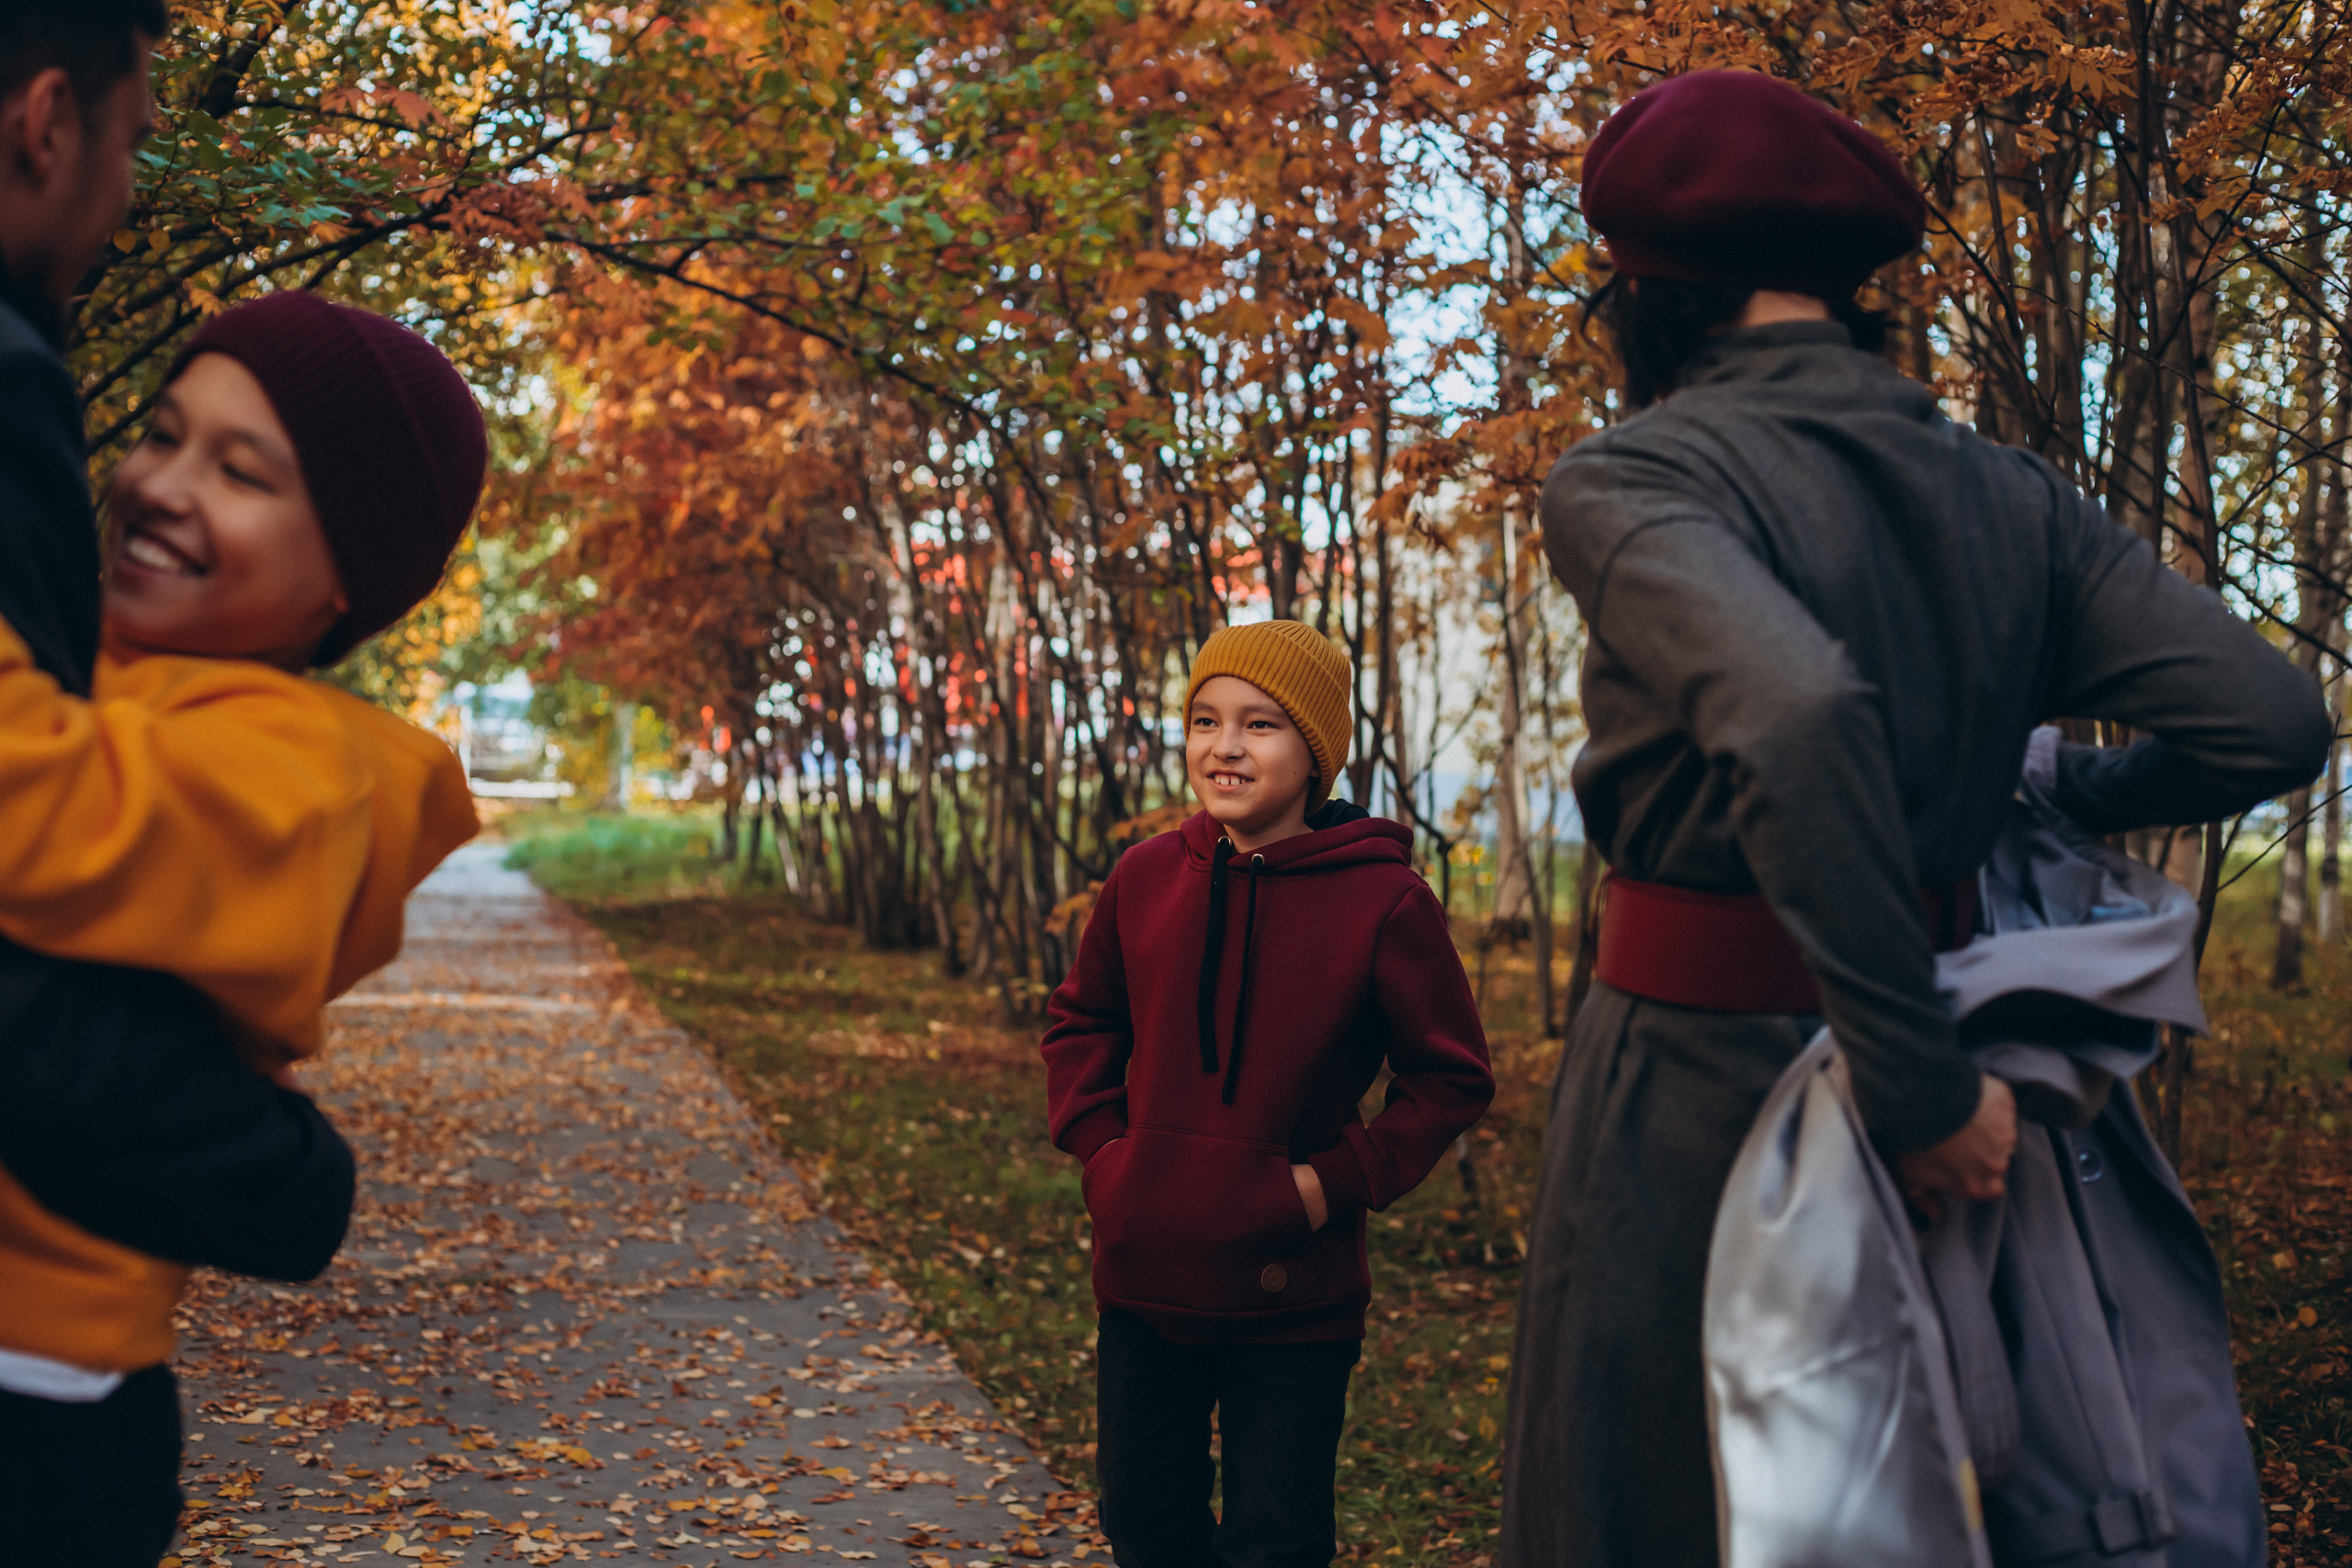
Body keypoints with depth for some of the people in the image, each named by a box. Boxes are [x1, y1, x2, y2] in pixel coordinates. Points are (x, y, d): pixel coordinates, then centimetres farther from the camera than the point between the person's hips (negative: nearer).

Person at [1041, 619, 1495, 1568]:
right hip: (1143, 1276, 4)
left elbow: (1452, 1079, -3)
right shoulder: (1144, 877, 0)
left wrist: (1341, 1180, -11)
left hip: (1293, 1300, -4)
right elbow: (1080, 1023, 17)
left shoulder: (1383, 898, -11)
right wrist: (1098, 1142, 3)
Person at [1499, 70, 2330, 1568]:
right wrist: (2059, 799, 17)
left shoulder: (1630, 482, -15)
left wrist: (1920, 1081, -26)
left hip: (1697, 1064, -6)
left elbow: (1793, 711, -33)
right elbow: (2271, 719, -2)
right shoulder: (2013, 500, 4)